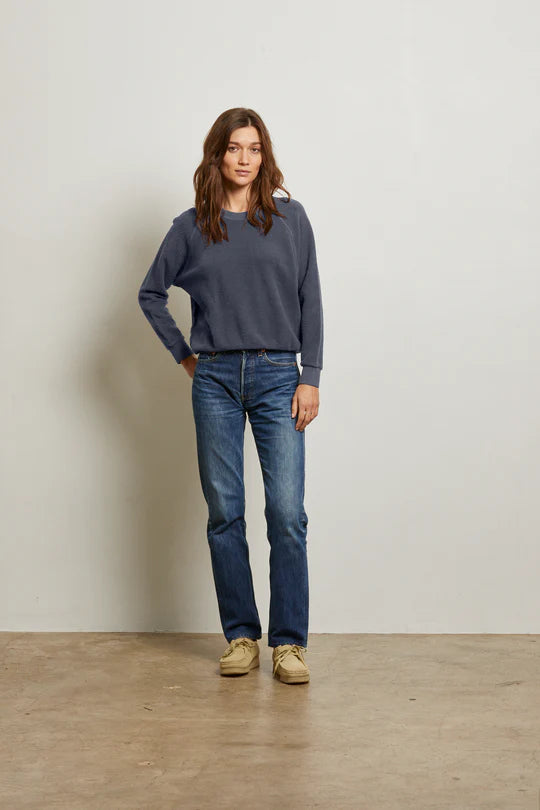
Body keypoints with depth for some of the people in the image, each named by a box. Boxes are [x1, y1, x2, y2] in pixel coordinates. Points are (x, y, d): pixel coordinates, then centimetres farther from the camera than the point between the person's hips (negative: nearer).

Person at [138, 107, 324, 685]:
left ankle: (289, 642, 2)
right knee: (224, 513, 4)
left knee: (287, 513, -7)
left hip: (277, 377, -1)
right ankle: (240, 636, 15)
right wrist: (183, 354, 10)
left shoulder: (290, 218, 6)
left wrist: (310, 378, -3)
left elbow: (309, 301, 4)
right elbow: (151, 293, 18)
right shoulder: (191, 226, 8)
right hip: (215, 379, 1)